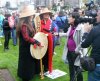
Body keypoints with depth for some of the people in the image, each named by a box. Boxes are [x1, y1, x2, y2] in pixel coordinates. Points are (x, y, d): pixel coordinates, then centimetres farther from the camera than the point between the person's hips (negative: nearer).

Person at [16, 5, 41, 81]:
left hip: (29, 48, 10)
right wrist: (37, 42, -24)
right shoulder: (24, 25, -24)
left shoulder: (28, 24, 8)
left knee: (30, 64, 21)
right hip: (26, 49, -10)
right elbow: (27, 38, -30)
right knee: (27, 64, 3)